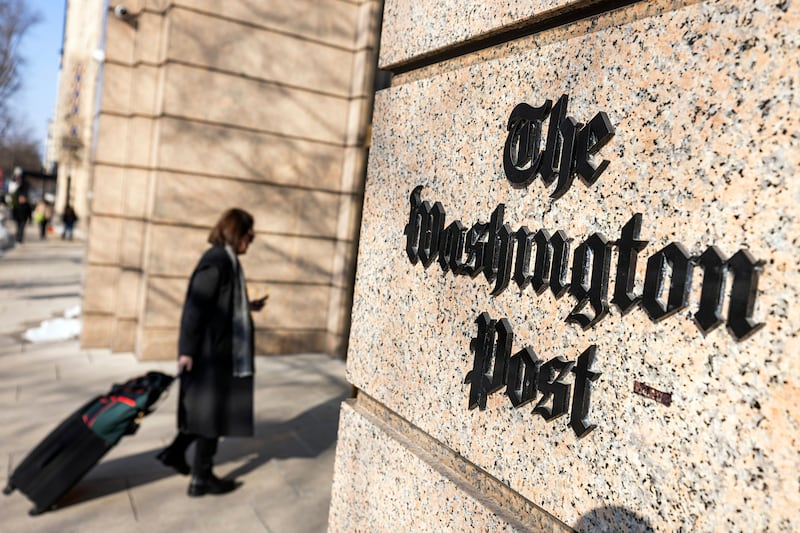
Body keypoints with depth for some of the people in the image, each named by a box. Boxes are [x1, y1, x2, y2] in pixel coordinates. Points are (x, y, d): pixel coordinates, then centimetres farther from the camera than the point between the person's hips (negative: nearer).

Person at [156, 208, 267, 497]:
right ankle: (201, 479, 20)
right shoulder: (216, 261, -20)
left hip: (221, 351, 9)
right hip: (211, 352, -9)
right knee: (211, 412, 4)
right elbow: (195, 306, -23)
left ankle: (175, 452, 35)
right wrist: (187, 350, -22)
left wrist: (247, 306, 22)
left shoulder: (226, 260, 9)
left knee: (206, 408, 22)